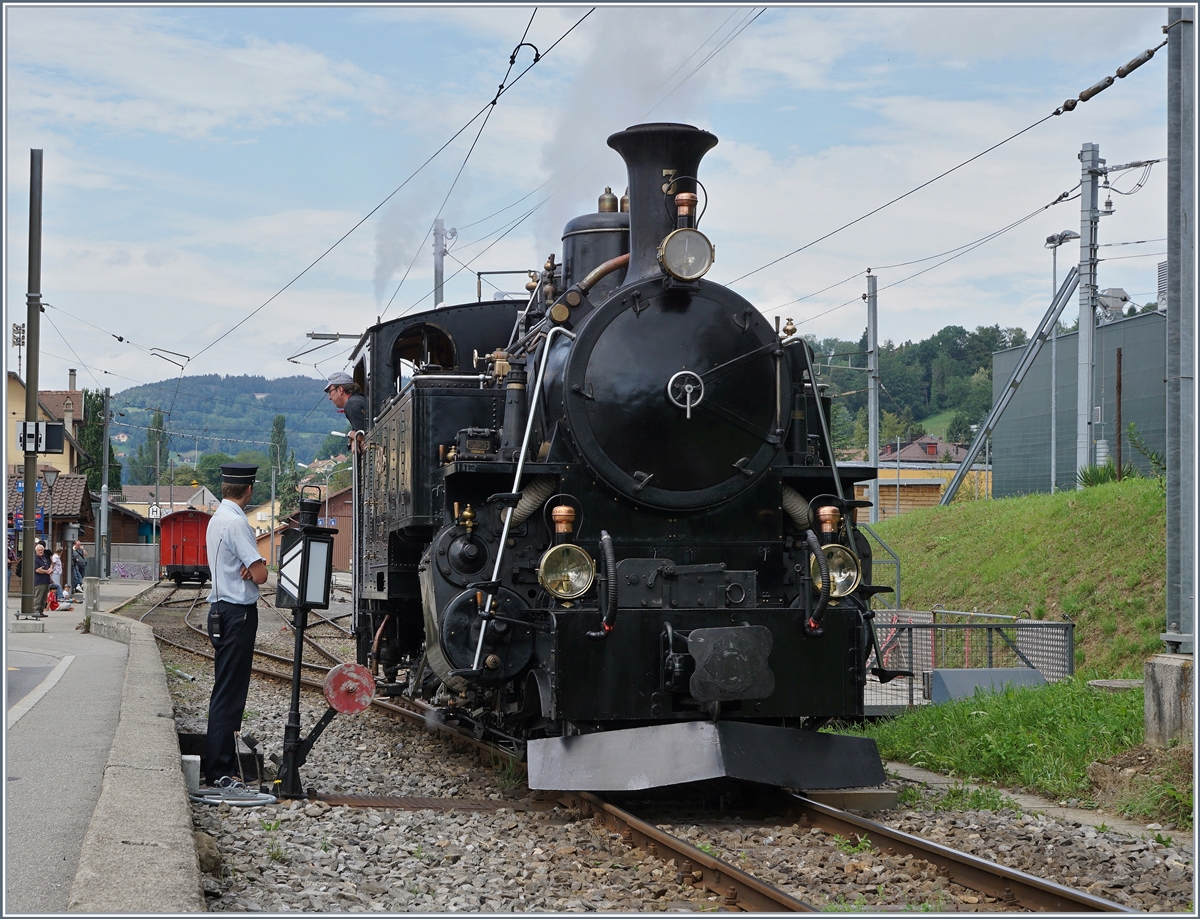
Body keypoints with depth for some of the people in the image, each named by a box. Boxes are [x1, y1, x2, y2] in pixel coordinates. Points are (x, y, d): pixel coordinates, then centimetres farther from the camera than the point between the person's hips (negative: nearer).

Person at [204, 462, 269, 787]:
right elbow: (260, 575, -20)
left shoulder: (217, 519, 15)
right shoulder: (236, 522, -16)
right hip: (238, 613, -10)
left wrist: (249, 566, -11)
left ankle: (224, 763, 20)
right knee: (229, 692, -8)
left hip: (221, 611, 10)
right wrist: (255, 567, 1)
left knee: (226, 690, 14)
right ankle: (219, 771, -7)